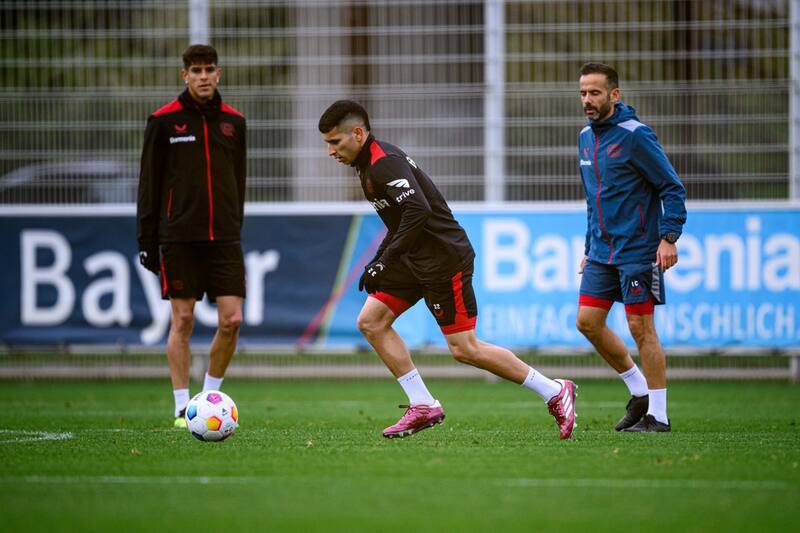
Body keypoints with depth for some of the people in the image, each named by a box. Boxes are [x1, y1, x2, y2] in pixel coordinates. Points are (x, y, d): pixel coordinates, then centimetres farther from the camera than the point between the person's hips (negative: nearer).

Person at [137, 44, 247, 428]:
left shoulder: (233, 122, 10)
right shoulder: (163, 121, 0)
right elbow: (149, 182, 1)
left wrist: (235, 230, 13)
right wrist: (146, 238, -3)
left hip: (223, 237, 3)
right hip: (179, 236, -3)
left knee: (232, 319, -4)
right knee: (182, 320, -2)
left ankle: (211, 398, 13)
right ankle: (182, 407, 6)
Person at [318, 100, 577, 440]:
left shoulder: (384, 163, -19)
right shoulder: (370, 164, 13)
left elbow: (419, 210, -32)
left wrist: (385, 259, -28)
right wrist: (380, 260, 14)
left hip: (445, 258, -10)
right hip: (414, 259, 10)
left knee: (464, 349, -7)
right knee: (371, 322, 2)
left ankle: (554, 392, 4)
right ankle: (423, 408, 5)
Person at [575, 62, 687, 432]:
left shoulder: (635, 136, -12)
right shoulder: (586, 138, 12)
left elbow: (673, 189, -11)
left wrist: (669, 238, -20)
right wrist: (590, 248, 21)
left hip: (637, 250, -8)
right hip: (602, 251, 8)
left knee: (640, 327, -6)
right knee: (588, 321, 3)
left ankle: (658, 415, 1)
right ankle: (639, 391, 18)